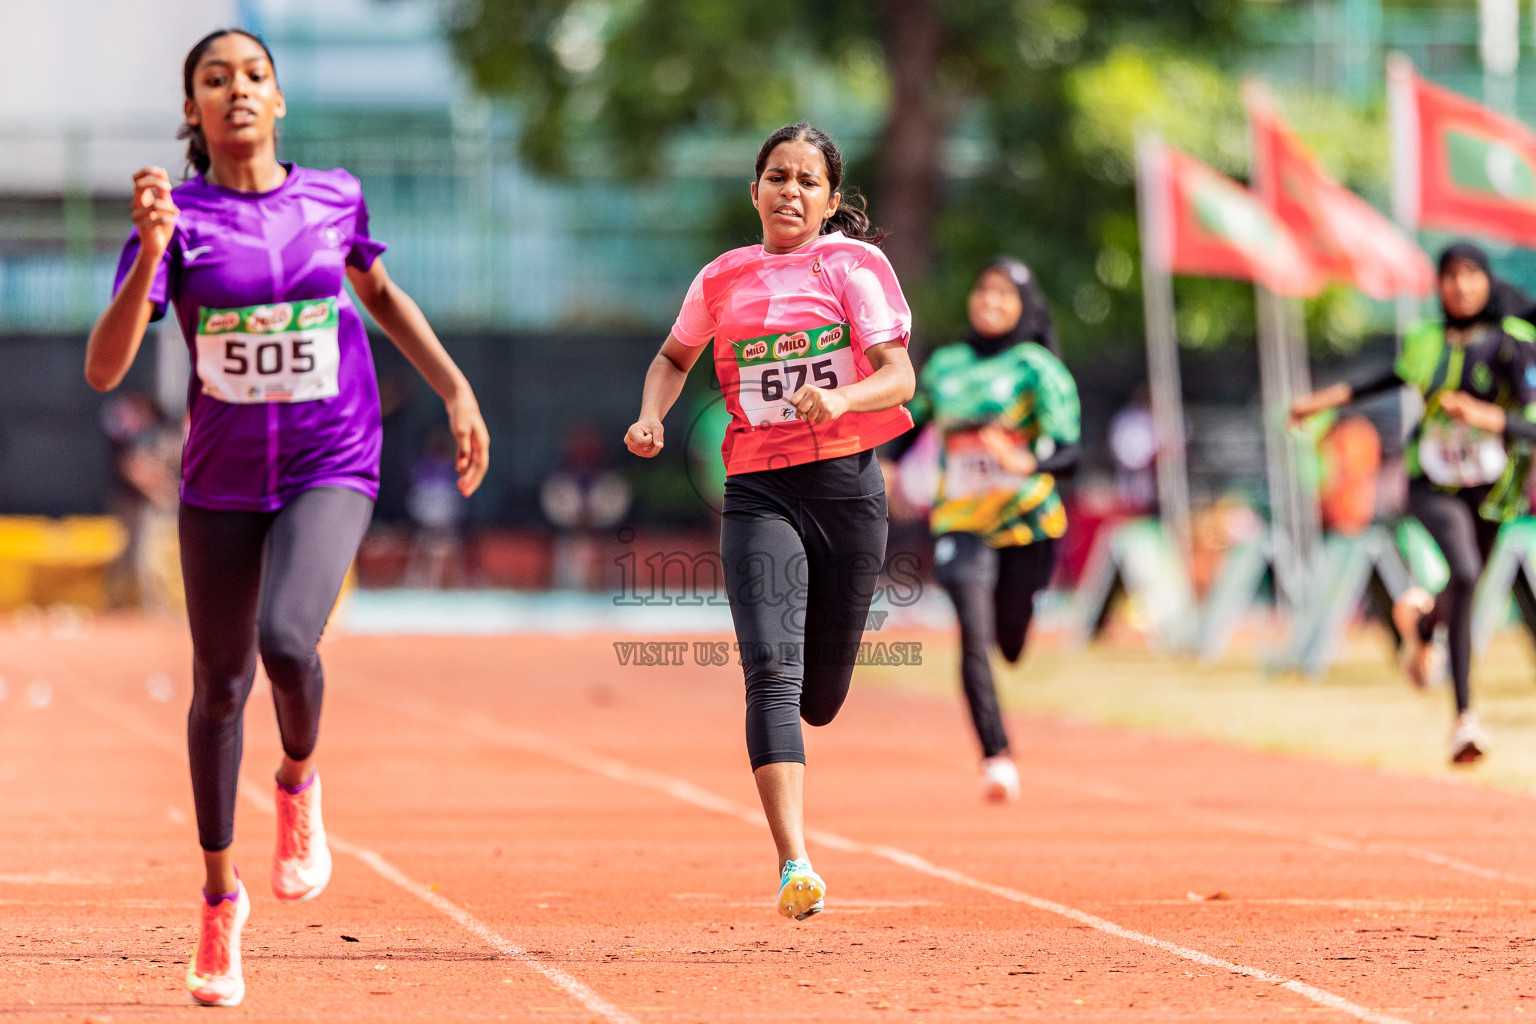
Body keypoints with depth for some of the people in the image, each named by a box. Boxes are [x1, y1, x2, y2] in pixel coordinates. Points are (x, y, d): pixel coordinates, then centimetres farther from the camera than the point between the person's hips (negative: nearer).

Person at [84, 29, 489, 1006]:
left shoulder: (333, 197, -2)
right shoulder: (178, 216, -9)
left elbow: (381, 293, 19)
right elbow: (104, 369, -19)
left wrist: (457, 391, 14)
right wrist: (150, 256, -32)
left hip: (331, 467, -1)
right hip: (223, 478, 1)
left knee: (285, 638, -27)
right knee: (219, 686, 10)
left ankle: (301, 781, 6)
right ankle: (221, 899, 29)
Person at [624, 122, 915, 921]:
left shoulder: (856, 265, 1)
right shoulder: (722, 280, 9)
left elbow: (899, 376, -9)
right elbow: (675, 356, 28)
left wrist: (839, 399, -29)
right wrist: (651, 415, 8)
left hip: (848, 488, 0)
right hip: (759, 491, 0)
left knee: (820, 699, 8)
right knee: (772, 672, -20)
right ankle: (794, 864, -26)